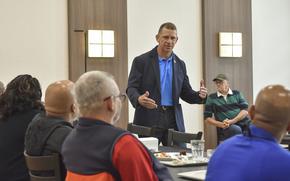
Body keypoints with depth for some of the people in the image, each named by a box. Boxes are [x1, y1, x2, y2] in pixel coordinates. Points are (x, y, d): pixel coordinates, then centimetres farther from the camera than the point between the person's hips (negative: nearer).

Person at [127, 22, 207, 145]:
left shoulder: (180, 64, 13)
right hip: (148, 120, -3)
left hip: (174, 121, 4)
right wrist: (139, 99, -26)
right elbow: (131, 88, -4)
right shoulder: (141, 61, 1)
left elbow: (185, 93, 16)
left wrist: (200, 96, -5)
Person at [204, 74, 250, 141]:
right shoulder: (211, 98, 10)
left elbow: (245, 110, 3)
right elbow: (207, 118, 10)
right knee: (236, 129, -34)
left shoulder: (237, 94, 13)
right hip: (226, 128, -2)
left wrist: (232, 121, -12)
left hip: (244, 124, 2)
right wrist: (221, 124, -7)